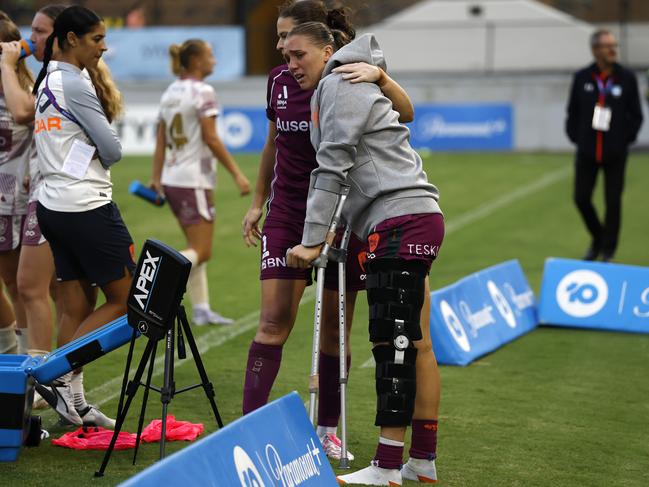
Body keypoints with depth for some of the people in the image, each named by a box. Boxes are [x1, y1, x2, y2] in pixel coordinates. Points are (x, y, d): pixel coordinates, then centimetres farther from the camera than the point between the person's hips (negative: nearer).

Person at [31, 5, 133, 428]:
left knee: (77, 307, 10)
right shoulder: (75, 83, -14)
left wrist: (105, 110, 4)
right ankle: (58, 375, -6)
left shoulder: (48, 80, 15)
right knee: (126, 301, -1)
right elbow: (112, 151, -11)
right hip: (88, 207, -9)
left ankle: (72, 403, 9)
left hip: (56, 205, 9)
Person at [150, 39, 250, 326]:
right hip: (194, 182, -8)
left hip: (172, 180, 8)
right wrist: (237, 174, -13)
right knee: (201, 252, -4)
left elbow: (160, 141, 9)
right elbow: (211, 139, -16)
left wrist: (157, 178, 10)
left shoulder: (171, 92, 11)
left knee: (198, 248, 15)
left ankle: (201, 310, 14)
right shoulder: (203, 92, -12)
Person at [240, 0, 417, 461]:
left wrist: (379, 75, -37)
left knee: (335, 330, 5)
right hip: (287, 215, 2)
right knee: (274, 322, -7)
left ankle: (327, 429, 17)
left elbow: (406, 114, -21)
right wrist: (258, 203, 19)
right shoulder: (279, 80, 4)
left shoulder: (348, 78, -8)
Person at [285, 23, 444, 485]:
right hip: (417, 221, 10)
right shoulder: (355, 85, 27)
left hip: (399, 220, -10)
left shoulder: (339, 85, -3)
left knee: (394, 343, -11)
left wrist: (312, 240, -11)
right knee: (417, 344, 8)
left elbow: (332, 168, -10)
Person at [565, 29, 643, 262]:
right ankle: (597, 239, 27)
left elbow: (636, 115, 4)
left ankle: (608, 251, 12)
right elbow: (573, 111, 9)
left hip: (615, 154, -1)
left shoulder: (627, 78, -1)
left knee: (613, 201, 1)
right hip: (587, 152, 2)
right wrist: (575, 137, 1)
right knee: (581, 198, 3)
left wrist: (626, 139, -4)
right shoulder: (582, 77, 2)